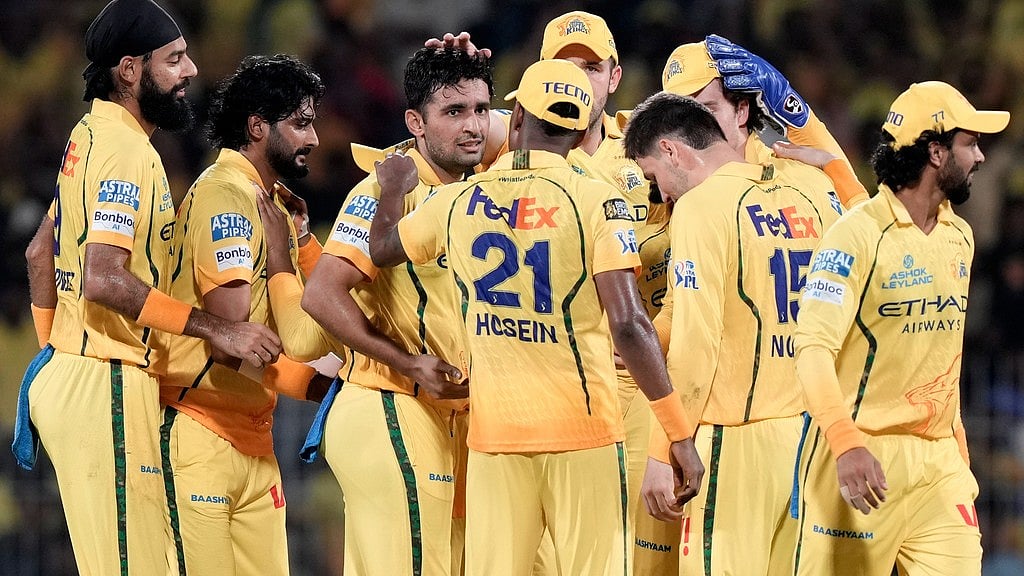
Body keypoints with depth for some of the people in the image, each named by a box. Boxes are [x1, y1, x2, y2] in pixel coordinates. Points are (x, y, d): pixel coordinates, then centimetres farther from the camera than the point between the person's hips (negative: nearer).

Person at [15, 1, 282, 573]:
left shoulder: (90, 139, 17)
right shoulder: (125, 151, -15)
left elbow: (42, 253, 26)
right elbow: (104, 280, -26)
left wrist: (53, 344, 30)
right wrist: (218, 330, -25)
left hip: (70, 372, 10)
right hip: (108, 387, -10)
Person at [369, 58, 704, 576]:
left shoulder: (458, 202, 4)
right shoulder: (595, 203, -8)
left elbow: (381, 249, 24)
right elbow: (628, 324, -15)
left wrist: (392, 190, 46)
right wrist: (680, 434, -13)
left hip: (493, 430, 3)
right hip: (582, 427, -3)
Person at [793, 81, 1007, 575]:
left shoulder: (959, 238, 13)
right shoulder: (859, 236, -12)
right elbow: (813, 349, -19)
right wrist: (846, 443, -32)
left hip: (938, 459, 6)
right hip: (862, 458, -6)